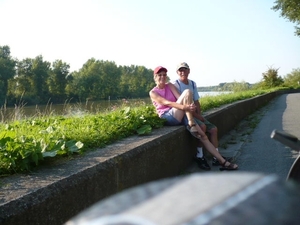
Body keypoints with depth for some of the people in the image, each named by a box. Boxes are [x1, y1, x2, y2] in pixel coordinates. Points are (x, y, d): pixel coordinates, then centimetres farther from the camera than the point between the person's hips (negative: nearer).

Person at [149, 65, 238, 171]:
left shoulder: (170, 86, 17)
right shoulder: (153, 93, 3)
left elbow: (179, 97, 0)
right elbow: (167, 103, -14)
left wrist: (190, 105, -22)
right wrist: (184, 107, -29)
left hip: (179, 117, 5)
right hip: (168, 117, -5)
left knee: (202, 135, -8)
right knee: (187, 92, -21)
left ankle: (222, 161, -4)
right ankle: (191, 124, -23)